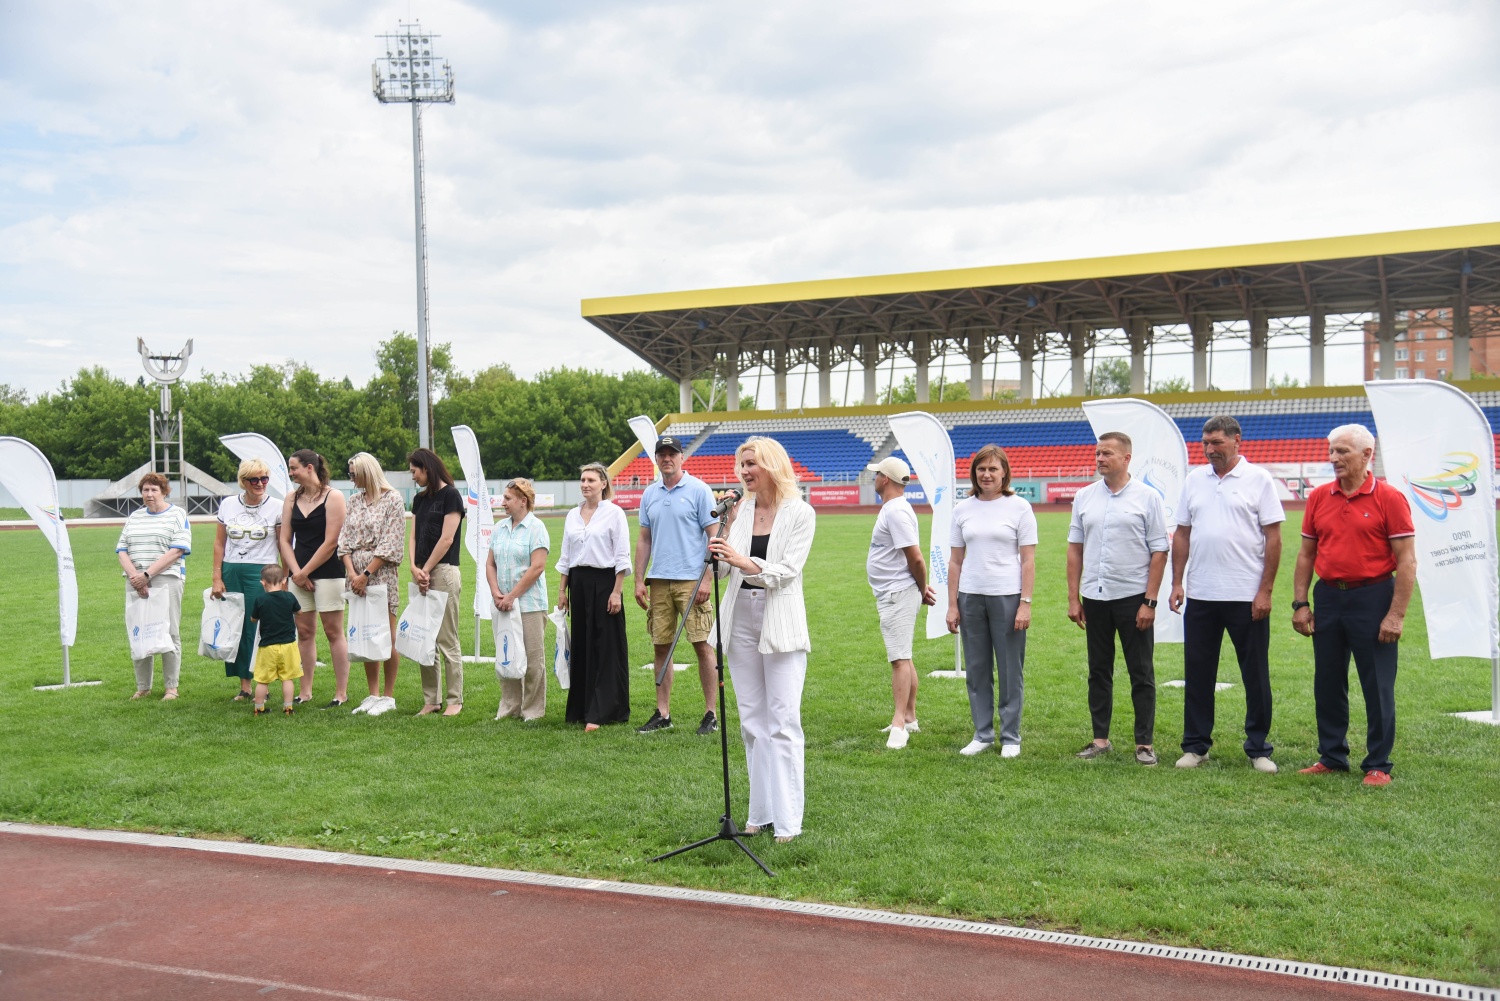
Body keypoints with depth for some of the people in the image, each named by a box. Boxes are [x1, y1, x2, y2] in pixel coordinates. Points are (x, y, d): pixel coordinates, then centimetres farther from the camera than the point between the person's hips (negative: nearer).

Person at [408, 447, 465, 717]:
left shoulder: (451, 495, -5)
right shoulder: (419, 499, 16)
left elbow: (447, 538, -10)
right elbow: (414, 537, 11)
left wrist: (426, 570, -9)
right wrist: (414, 568, -4)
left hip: (443, 572, -7)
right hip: (421, 574, 7)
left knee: (447, 640, -3)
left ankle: (455, 700, 5)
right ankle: (431, 700, 15)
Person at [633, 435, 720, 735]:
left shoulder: (698, 490, -4)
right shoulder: (650, 494, 12)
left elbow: (713, 536, -6)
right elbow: (644, 539, 16)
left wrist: (706, 579, -14)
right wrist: (639, 580, 9)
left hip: (691, 580, -5)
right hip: (659, 581, 5)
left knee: (702, 645, -3)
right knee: (661, 647, 8)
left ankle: (710, 714, 4)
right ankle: (662, 714, 16)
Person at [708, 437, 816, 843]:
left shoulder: (800, 513, -3)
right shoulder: (741, 509, 10)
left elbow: (786, 571, -12)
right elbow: (728, 569, 9)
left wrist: (745, 562, -26)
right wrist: (718, 552, -10)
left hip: (780, 622, -5)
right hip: (741, 619, 5)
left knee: (783, 721, -7)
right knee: (752, 721, 10)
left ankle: (787, 819, -3)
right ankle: (760, 812, 19)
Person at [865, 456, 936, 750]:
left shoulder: (896, 511, -18)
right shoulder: (892, 508, 15)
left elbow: (915, 558, -22)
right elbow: (914, 559, 20)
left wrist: (922, 590, -8)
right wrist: (921, 588, 13)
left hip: (898, 595, -11)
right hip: (890, 595, 11)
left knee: (899, 658, -13)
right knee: (902, 658, 15)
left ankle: (899, 723, -14)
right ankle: (909, 718, 24)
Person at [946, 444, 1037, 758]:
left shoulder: (1019, 507, -2)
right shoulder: (963, 509, 8)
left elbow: (1028, 560, -4)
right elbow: (955, 561, 9)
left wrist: (1026, 603, -11)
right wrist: (952, 605, 5)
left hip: (1007, 597, -4)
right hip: (971, 598, 4)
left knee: (1011, 672, 3)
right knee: (976, 671, 10)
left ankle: (1011, 738, 14)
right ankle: (982, 735, 21)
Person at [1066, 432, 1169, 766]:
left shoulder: (1147, 497, -4)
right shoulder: (1085, 497, 7)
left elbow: (1159, 552, -6)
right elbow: (1075, 549, 10)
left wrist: (1150, 601, -12)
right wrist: (1073, 598, 4)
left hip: (1133, 597, -4)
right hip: (1094, 597, 4)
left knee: (1141, 673, 2)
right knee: (1098, 672, 10)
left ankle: (1144, 743, 10)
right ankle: (1100, 738, 19)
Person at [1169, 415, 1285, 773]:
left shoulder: (1258, 480, -3)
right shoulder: (1194, 479, 9)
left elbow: (1273, 538, -5)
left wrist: (1265, 590, -10)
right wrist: (1177, 582, 4)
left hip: (1246, 595, -4)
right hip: (1200, 595, 4)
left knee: (1255, 675, 5)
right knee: (1197, 673, 9)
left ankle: (1258, 749, 17)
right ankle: (1195, 746, 19)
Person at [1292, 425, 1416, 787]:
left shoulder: (1389, 498, -7)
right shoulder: (1319, 498, 6)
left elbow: (1406, 560, -9)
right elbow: (1306, 554, 11)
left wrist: (1396, 614, -15)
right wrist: (1300, 603, 4)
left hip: (1372, 597, -5)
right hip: (1328, 597, 5)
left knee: (1377, 687, 2)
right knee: (1327, 683, 11)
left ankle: (1378, 765, 14)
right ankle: (1332, 757, 24)